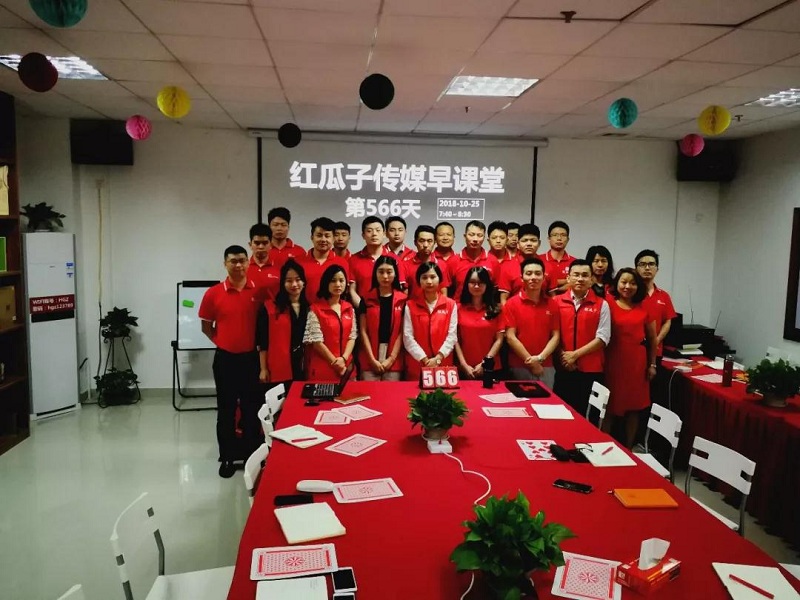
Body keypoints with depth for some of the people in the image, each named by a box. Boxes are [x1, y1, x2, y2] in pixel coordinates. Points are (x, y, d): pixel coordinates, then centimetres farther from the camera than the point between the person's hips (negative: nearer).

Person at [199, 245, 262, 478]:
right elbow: (206, 326, 7)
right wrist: (222, 342, 1)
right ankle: (227, 457, 22)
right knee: (226, 409, 10)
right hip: (225, 359, 0)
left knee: (253, 409, 9)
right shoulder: (213, 293, -4)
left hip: (251, 358, 0)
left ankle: (253, 455, 23)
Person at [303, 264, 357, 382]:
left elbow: (352, 336, 4)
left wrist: (343, 359, -11)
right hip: (323, 368, -4)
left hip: (346, 366, 4)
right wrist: (335, 362, -11)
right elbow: (316, 341, -10)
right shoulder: (315, 309, -6)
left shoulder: (349, 308, 9)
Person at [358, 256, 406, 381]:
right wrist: (372, 359, -7)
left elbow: (401, 332, 1)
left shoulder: (402, 299, 3)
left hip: (394, 360, 0)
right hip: (369, 360, 0)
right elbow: (363, 331, 0)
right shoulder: (366, 298, 3)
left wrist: (391, 358, -7)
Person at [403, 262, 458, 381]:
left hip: (443, 365, 0)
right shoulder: (410, 305, 3)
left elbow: (452, 335, -1)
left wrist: (438, 358, -12)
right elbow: (408, 337, -4)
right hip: (417, 365, 0)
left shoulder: (451, 305, 5)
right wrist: (425, 360, -11)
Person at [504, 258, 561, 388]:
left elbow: (556, 336, 4)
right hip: (519, 367, -2)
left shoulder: (552, 304, 6)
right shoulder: (512, 304, -3)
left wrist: (540, 357, -10)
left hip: (546, 367, 3)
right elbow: (510, 337, -8)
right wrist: (531, 361, -11)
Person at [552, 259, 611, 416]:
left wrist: (575, 354, -10)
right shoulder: (557, 302, 5)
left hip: (591, 370, -1)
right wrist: (563, 356, -9)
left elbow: (602, 338, -5)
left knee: (587, 415, 6)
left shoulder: (601, 305, 1)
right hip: (563, 369, 1)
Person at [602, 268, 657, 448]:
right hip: (613, 361, -4)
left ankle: (628, 447, 24)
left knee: (634, 407, 11)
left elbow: (652, 338, 15)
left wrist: (652, 364, 13)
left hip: (637, 362, 4)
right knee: (610, 407, 3)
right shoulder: (608, 304, -6)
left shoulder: (643, 308, 6)